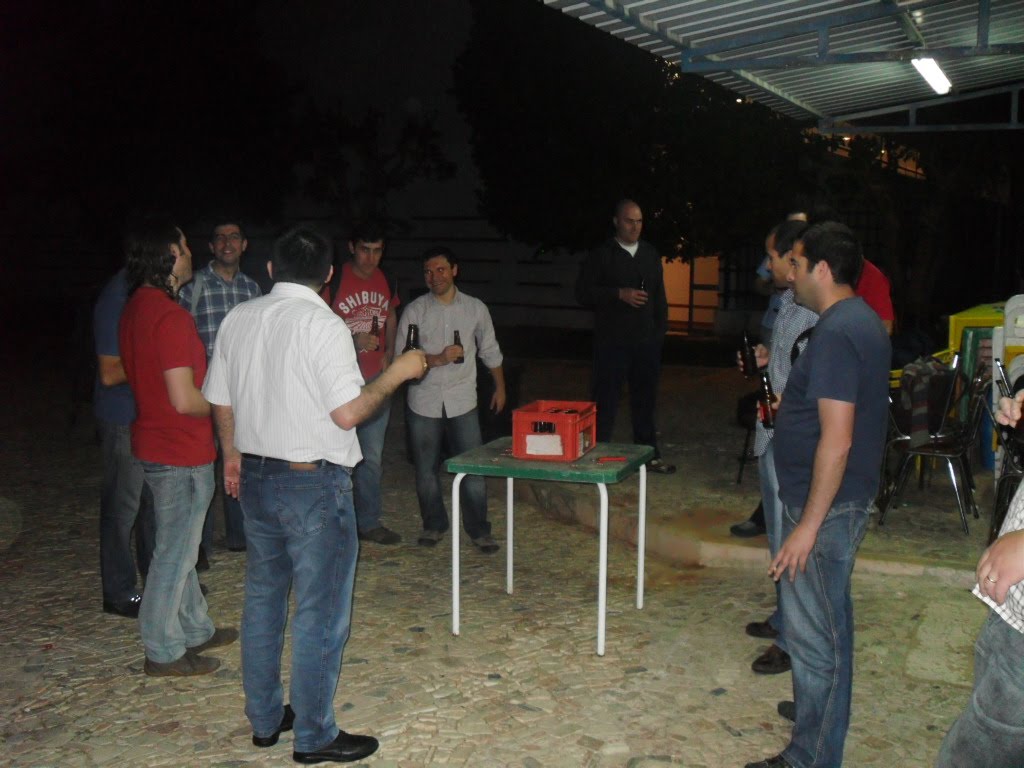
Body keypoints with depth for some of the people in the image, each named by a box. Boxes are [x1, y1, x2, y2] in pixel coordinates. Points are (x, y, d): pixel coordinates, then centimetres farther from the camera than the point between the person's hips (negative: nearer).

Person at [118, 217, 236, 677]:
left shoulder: (135, 308, 6)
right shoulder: (170, 316, -24)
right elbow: (184, 399, -27)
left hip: (154, 440, 10)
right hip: (181, 452, -10)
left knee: (179, 547, 20)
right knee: (175, 552, 3)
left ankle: (195, 630, 34)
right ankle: (163, 651, 15)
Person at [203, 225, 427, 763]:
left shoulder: (237, 319, 4)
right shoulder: (323, 325, -17)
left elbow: (221, 402, 12)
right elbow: (347, 413, -20)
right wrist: (396, 374, -7)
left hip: (255, 477, 7)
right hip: (313, 483, -7)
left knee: (263, 598, 18)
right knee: (320, 612, 4)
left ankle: (265, 718, 31)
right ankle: (314, 737, 14)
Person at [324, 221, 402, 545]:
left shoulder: (387, 282, 8)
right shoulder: (334, 281, -10)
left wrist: (389, 354, 10)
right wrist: (354, 340, -24)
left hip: (376, 380, 5)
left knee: (372, 456, 13)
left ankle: (369, 522, 24)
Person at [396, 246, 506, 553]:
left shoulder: (475, 309, 2)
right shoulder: (414, 311, -2)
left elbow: (490, 351, 15)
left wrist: (500, 387, 20)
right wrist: (438, 359, -20)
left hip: (462, 401, 0)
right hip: (423, 402, 0)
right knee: (426, 469, 10)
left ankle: (478, 529, 14)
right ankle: (434, 524, 28)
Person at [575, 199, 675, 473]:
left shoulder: (651, 255, 13)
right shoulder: (601, 255, -1)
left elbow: (660, 296, 19)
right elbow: (583, 292, -7)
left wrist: (660, 329, 11)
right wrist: (619, 294, -17)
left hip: (646, 340, 5)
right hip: (612, 341, -4)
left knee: (645, 399, 11)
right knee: (606, 400, -2)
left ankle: (649, 454, 21)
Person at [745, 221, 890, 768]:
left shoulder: (836, 333, -22)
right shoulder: (861, 320, 10)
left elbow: (837, 440, -26)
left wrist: (808, 526, -23)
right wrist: (790, 404, 18)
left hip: (826, 507, -11)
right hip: (840, 502, 11)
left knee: (813, 635, 0)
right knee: (830, 620, 23)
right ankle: (826, 709, 39)